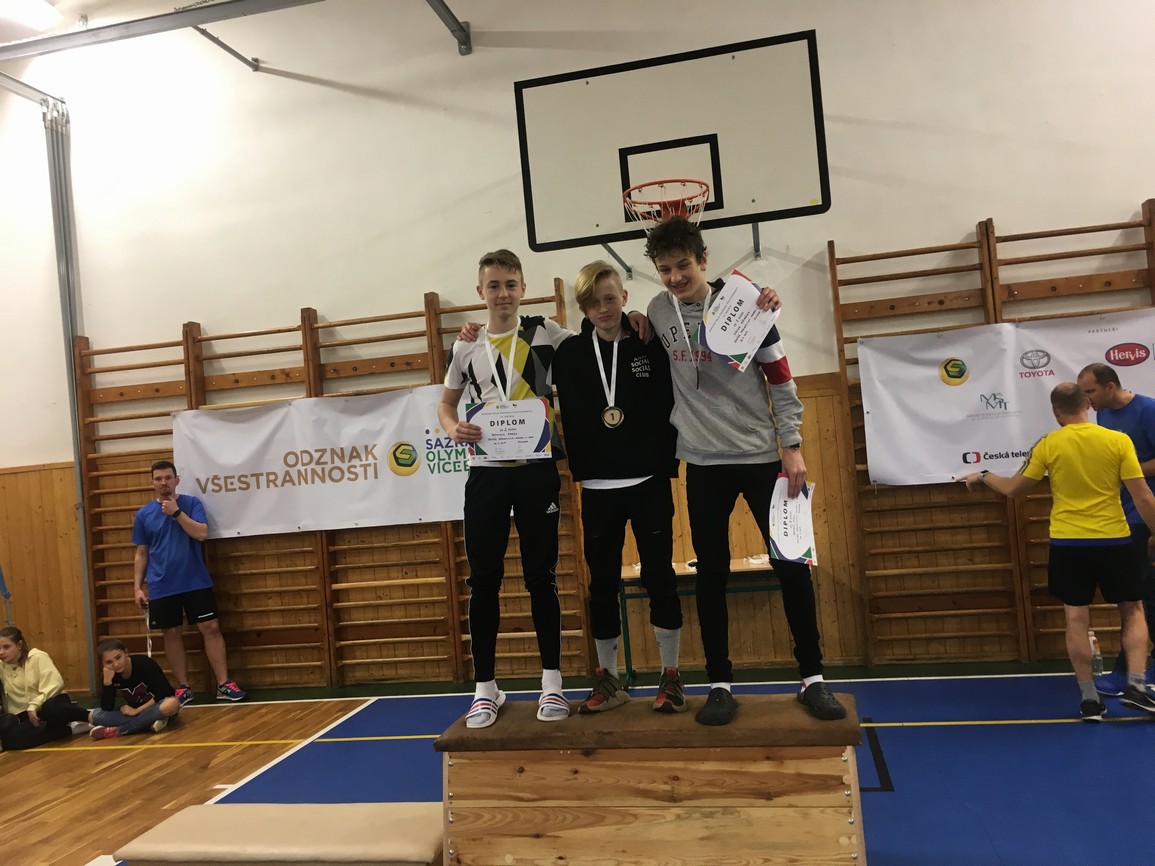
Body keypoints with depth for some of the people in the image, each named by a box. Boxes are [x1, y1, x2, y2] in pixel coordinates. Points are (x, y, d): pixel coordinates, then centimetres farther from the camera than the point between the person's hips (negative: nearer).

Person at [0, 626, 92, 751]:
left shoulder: (37, 657, -5)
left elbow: (55, 684, -14)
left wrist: (34, 706, -22)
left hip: (51, 702, -3)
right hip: (24, 714, 3)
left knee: (50, 709, -40)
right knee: (10, 738, -31)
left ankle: (91, 716, -15)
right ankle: (69, 728, -22)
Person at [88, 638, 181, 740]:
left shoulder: (144, 663, -19)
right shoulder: (111, 675, -7)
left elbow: (164, 693, -21)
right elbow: (107, 709, -14)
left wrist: (137, 710, -20)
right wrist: (107, 681, -25)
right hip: (135, 712, 4)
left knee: (172, 704, -40)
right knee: (95, 715, -17)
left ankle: (117, 730, -28)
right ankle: (149, 724, -23)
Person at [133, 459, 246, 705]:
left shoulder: (192, 503, 0)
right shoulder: (143, 515, 5)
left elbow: (201, 533, -13)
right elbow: (141, 554, 8)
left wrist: (177, 512, -17)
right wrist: (138, 587, 3)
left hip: (196, 582, -1)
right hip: (162, 587, 1)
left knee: (211, 628, -3)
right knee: (172, 634, 7)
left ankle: (224, 684, 2)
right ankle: (183, 688, 18)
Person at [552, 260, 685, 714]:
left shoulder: (650, 345, 0)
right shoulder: (570, 353, 3)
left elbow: (672, 406, -3)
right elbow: (567, 415, 7)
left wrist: (668, 463, -10)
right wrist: (578, 465, -6)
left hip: (649, 483, -1)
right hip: (597, 488, 2)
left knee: (659, 576, 4)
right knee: (602, 583, 8)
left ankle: (671, 676, 18)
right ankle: (608, 680, 22)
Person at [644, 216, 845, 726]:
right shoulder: (658, 312, 3)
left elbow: (781, 383, -3)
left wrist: (792, 446, -8)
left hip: (761, 455, -2)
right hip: (703, 462, 2)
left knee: (791, 565, 0)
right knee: (711, 575, 4)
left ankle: (812, 679, 14)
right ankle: (720, 685, 15)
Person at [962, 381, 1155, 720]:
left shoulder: (1048, 445, -5)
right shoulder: (1118, 440, -5)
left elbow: (1013, 488, 2)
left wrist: (983, 477, 20)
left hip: (1067, 543, 0)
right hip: (1112, 540, 0)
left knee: (1076, 620, 6)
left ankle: (1089, 700, 9)